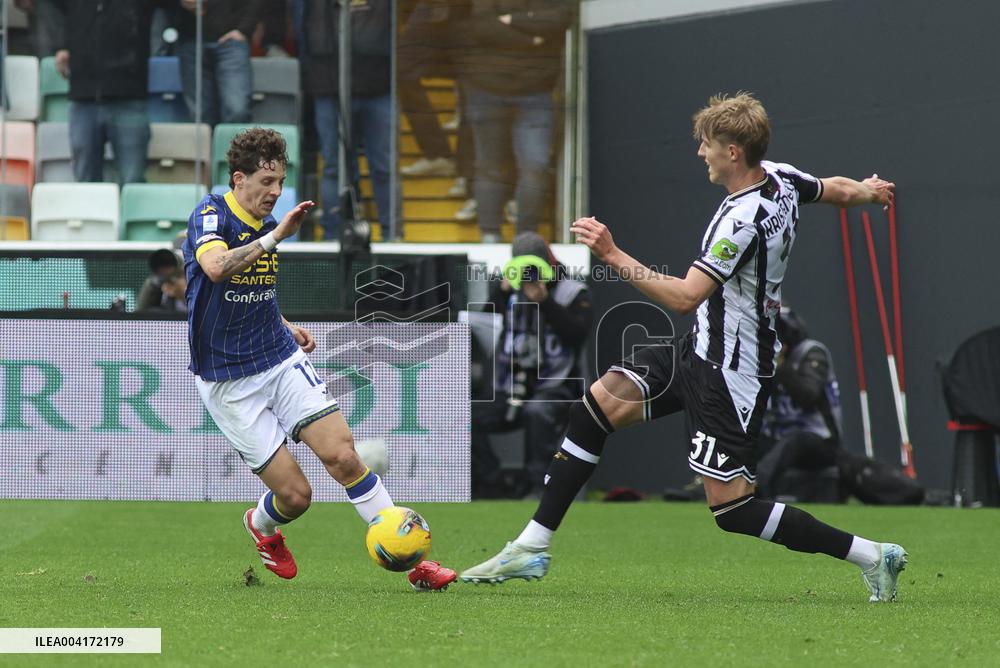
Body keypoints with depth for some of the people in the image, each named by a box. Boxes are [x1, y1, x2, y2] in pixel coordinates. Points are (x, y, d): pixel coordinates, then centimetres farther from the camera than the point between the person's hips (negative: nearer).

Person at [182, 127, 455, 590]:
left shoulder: (266, 224, 10)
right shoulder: (211, 215, -13)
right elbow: (216, 268, -36)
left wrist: (287, 328, 12)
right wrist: (275, 236, -38)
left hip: (282, 361, 6)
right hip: (229, 381, -6)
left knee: (342, 455, -13)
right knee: (295, 494, -7)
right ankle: (262, 526, 30)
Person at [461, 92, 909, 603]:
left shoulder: (741, 221, -27)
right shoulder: (780, 178, 0)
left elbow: (684, 297, -29)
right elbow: (841, 190, 21)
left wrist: (612, 255, -29)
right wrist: (865, 190, 45)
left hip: (731, 371, -10)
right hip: (703, 349, 10)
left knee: (731, 507, -7)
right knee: (599, 404, 3)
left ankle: (870, 556, 2)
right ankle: (531, 549, 6)